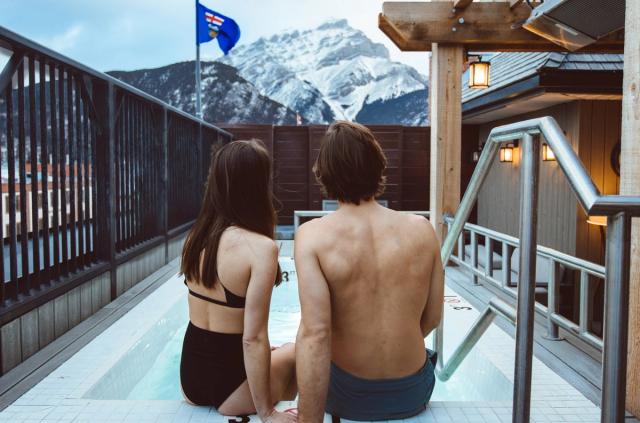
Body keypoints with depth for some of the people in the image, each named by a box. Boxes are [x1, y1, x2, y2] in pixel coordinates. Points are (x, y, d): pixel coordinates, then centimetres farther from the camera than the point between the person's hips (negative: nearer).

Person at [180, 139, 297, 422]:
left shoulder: (196, 237, -3)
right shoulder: (261, 247, -24)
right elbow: (253, 338, -23)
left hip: (189, 377, 6)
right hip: (227, 386, -6)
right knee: (295, 353, 24)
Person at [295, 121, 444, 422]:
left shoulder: (312, 235, -19)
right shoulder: (421, 229, -9)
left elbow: (315, 334, -27)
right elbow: (432, 318, 0)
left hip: (348, 396, -2)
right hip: (413, 395, 3)